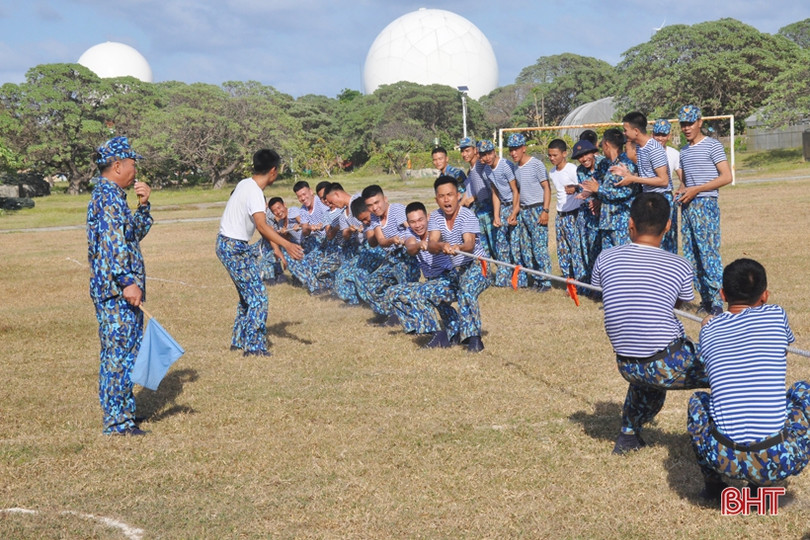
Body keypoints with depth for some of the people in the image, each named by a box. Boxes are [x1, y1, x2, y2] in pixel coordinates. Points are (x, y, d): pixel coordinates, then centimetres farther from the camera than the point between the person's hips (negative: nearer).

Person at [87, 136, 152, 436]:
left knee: (117, 353, 17)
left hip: (115, 291, 11)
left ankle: (120, 413, 26)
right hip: (118, 291, -11)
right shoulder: (109, 196, -14)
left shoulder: (108, 194, 18)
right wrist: (128, 282, -27)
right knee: (121, 353, -6)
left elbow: (137, 232, 27)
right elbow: (112, 243, -24)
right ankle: (118, 421, -2)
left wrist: (143, 205, 13)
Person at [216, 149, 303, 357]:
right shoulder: (254, 193, -21)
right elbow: (262, 226, -35)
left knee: (248, 294, 19)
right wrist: (286, 245, -45)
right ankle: (254, 346, -7)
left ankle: (239, 340, 25)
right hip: (235, 248, -10)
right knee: (258, 296, -7)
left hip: (226, 244, 10)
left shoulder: (245, 184, 7)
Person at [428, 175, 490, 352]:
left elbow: (470, 244, -31)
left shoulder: (467, 215, -15)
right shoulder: (435, 217, -3)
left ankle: (473, 338, -34)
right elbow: (431, 246, -18)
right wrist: (441, 246, -43)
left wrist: (459, 248, -55)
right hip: (453, 270, 7)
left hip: (474, 266, -7)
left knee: (467, 291, -32)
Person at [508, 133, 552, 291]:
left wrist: (545, 210, -18)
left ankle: (545, 282, -2)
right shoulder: (516, 167, 11)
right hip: (523, 211, 8)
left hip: (537, 209, -8)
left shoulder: (536, 164, -10)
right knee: (525, 249, 8)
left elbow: (546, 188, -12)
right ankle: (535, 280, 17)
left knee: (539, 248, -9)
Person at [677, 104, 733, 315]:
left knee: (709, 252, -12)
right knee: (691, 254, 6)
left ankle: (717, 302, -10)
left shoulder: (712, 145, -5)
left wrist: (696, 190, -15)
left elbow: (726, 177, -11)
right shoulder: (684, 151, 17)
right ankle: (705, 299, 12)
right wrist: (682, 190, 4)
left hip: (705, 205, -8)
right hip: (687, 207, 8)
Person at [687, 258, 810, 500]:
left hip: (723, 460, 2)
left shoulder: (709, 330, 10)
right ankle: (760, 484, 18)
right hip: (779, 461, -2)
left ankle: (713, 484, 20)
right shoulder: (776, 315, 7)